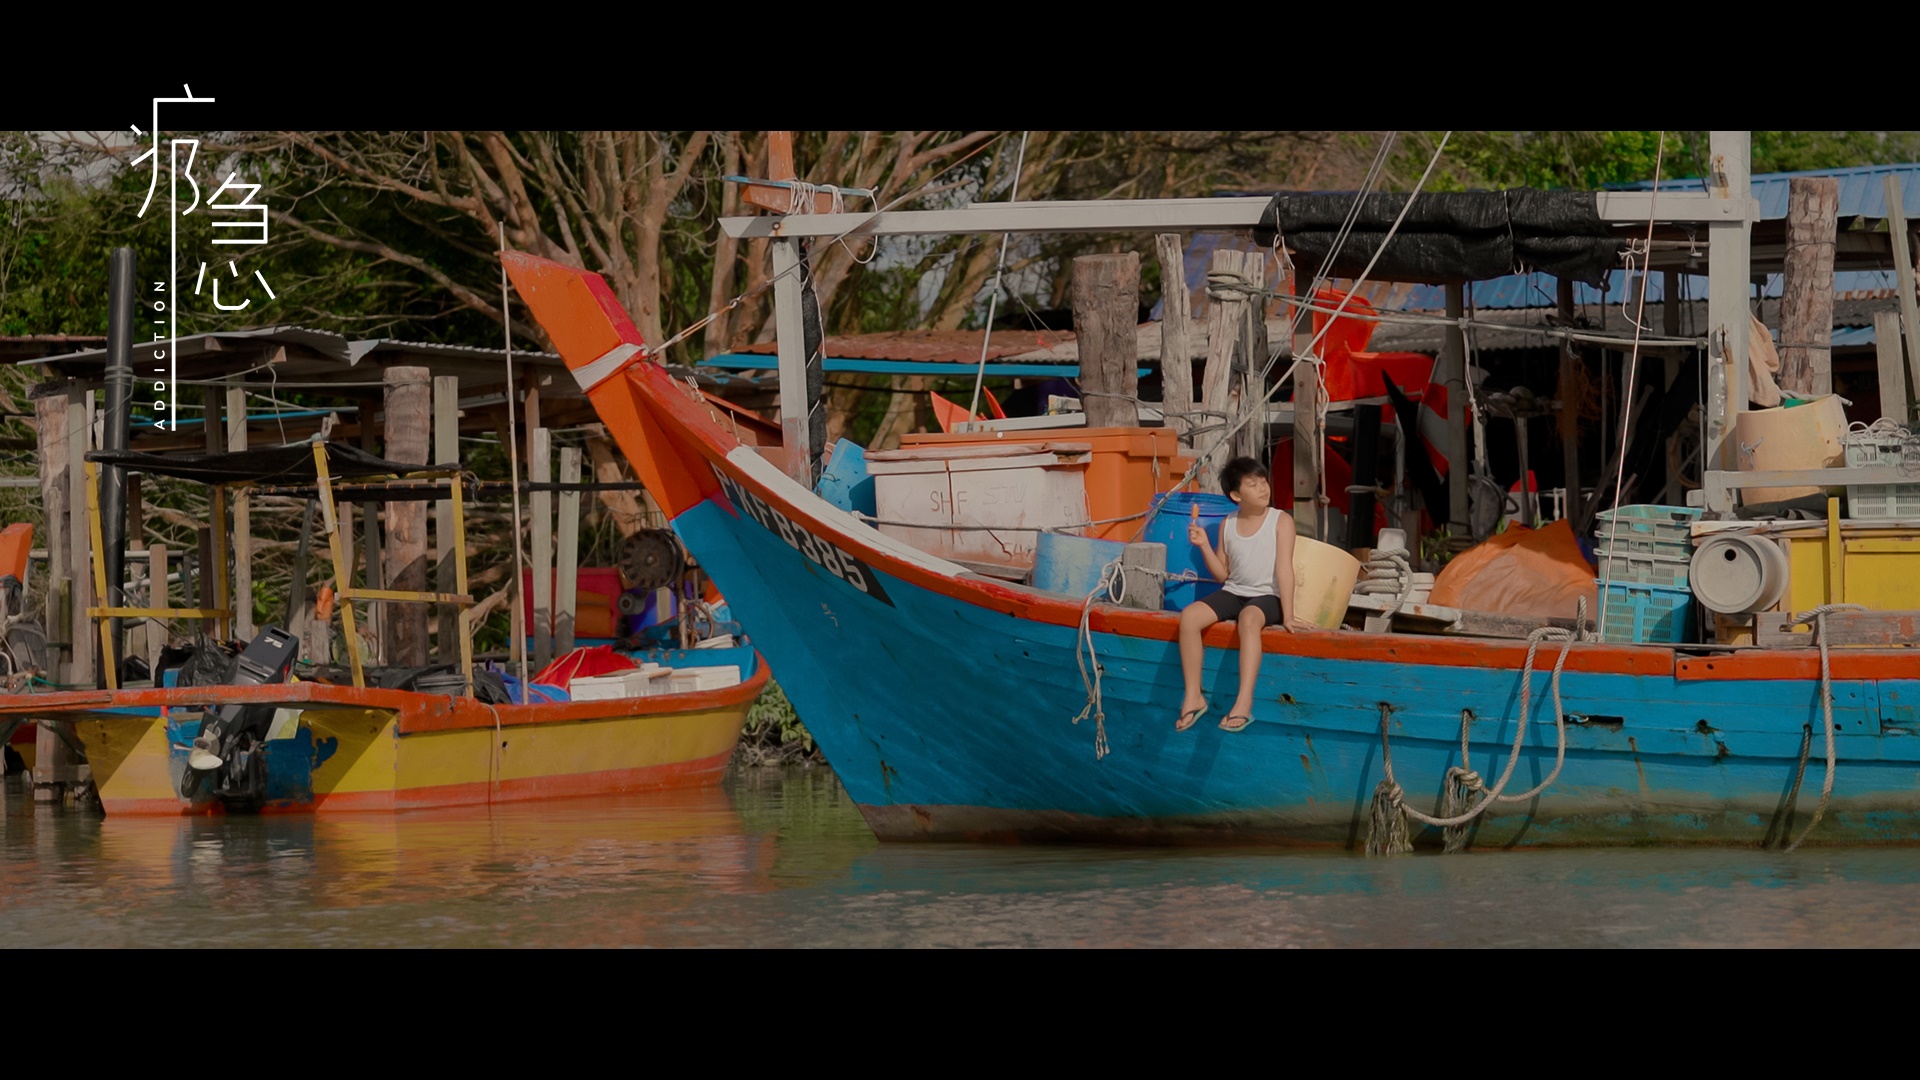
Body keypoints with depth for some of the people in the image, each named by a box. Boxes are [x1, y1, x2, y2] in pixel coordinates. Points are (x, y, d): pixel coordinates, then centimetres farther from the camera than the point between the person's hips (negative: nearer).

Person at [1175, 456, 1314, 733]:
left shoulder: (1281, 521, -5)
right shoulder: (1227, 525, 7)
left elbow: (1284, 568, -12)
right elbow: (1222, 574, 12)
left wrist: (1288, 616, -18)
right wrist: (1204, 545, -4)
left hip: (1268, 596, -5)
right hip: (1233, 592, 5)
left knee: (1249, 618, -39)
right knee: (1189, 616, -21)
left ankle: (1244, 704, -46)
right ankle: (1193, 697, -15)